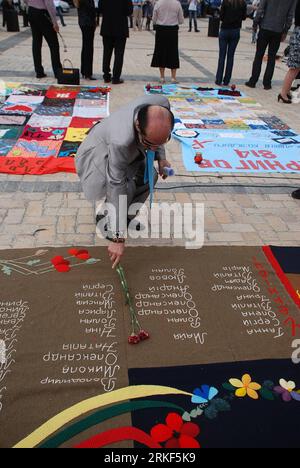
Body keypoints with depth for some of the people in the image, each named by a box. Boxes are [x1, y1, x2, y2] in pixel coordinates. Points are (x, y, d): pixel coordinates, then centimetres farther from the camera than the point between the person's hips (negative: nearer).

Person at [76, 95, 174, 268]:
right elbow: (117, 188, -39)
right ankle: (106, 221, 1)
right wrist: (118, 237, -35)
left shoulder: (162, 104, -30)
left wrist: (160, 156, -9)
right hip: (99, 153, -7)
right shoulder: (121, 140, -46)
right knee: (125, 188, -28)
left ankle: (125, 218, 19)